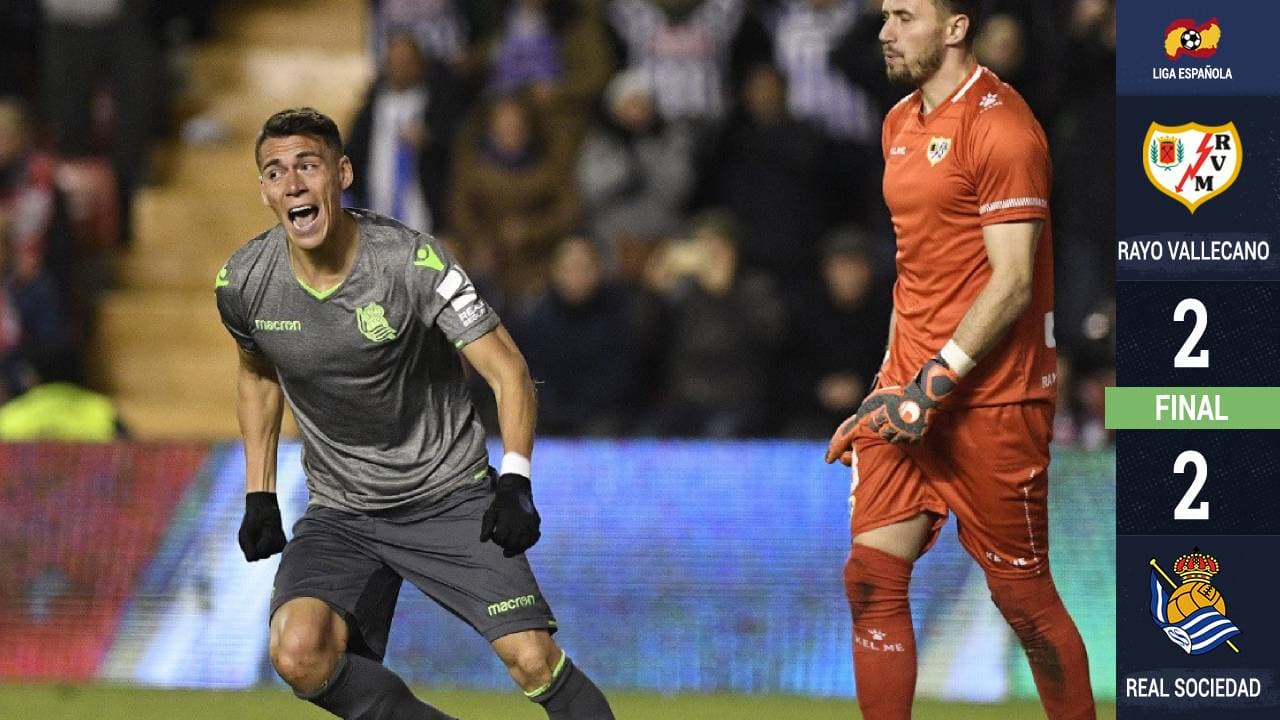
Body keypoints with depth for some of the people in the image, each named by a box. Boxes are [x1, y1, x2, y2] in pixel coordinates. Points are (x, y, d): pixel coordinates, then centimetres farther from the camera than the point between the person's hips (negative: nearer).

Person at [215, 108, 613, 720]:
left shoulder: (411, 262, -18)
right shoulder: (242, 284, -7)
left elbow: (508, 371, -13)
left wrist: (515, 482, -27)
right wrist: (258, 496, 12)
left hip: (452, 495, -2)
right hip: (341, 515, 2)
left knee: (533, 662, -15)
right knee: (299, 656, -24)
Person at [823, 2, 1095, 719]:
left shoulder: (1000, 125, -12)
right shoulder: (902, 123, 15)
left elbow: (1012, 283, -17)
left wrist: (936, 383, -20)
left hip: (991, 400, -8)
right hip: (913, 391, 8)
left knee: (1023, 595, -1)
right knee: (872, 578, -3)